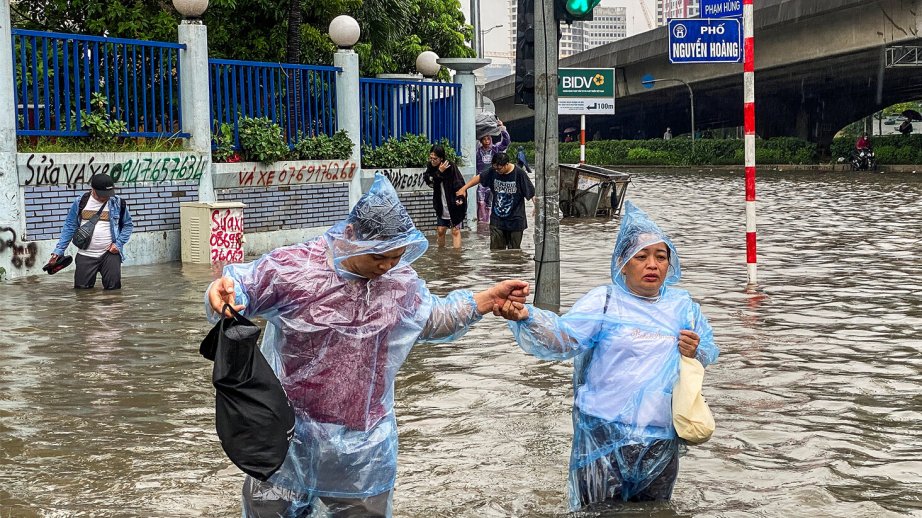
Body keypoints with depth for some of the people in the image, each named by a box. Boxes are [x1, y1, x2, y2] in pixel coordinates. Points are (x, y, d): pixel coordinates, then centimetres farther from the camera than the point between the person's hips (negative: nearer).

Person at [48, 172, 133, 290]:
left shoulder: (118, 203, -1)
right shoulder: (80, 202, 1)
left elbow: (128, 225, 8)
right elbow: (69, 227, 5)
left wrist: (119, 244, -7)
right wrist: (58, 251, -2)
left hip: (110, 254, -1)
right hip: (85, 255, 1)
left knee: (113, 287, -5)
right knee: (82, 288, 2)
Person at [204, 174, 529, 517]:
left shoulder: (402, 280, 1)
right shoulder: (293, 268, -15)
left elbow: (434, 319, 17)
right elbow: (243, 288, -5)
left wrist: (489, 299, 7)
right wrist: (223, 291, -30)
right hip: (291, 436, -3)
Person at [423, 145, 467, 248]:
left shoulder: (451, 167, -16)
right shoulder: (431, 168, 1)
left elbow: (460, 184, -19)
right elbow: (429, 181, -12)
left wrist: (460, 198, -31)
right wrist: (439, 172, -23)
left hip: (454, 206, -5)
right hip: (442, 207, 5)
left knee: (455, 231, -4)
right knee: (440, 230, 10)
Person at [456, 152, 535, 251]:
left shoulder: (519, 174, -13)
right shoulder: (493, 172, -2)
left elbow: (532, 193, -12)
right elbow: (479, 177, 15)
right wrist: (464, 188, 14)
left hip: (515, 220, -4)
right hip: (497, 220, 4)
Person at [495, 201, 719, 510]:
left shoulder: (683, 305, 11)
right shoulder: (603, 301, -2)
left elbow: (710, 353, 16)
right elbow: (562, 338, -16)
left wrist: (697, 353, -9)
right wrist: (527, 319, -36)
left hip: (661, 441, 4)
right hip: (604, 437, -4)